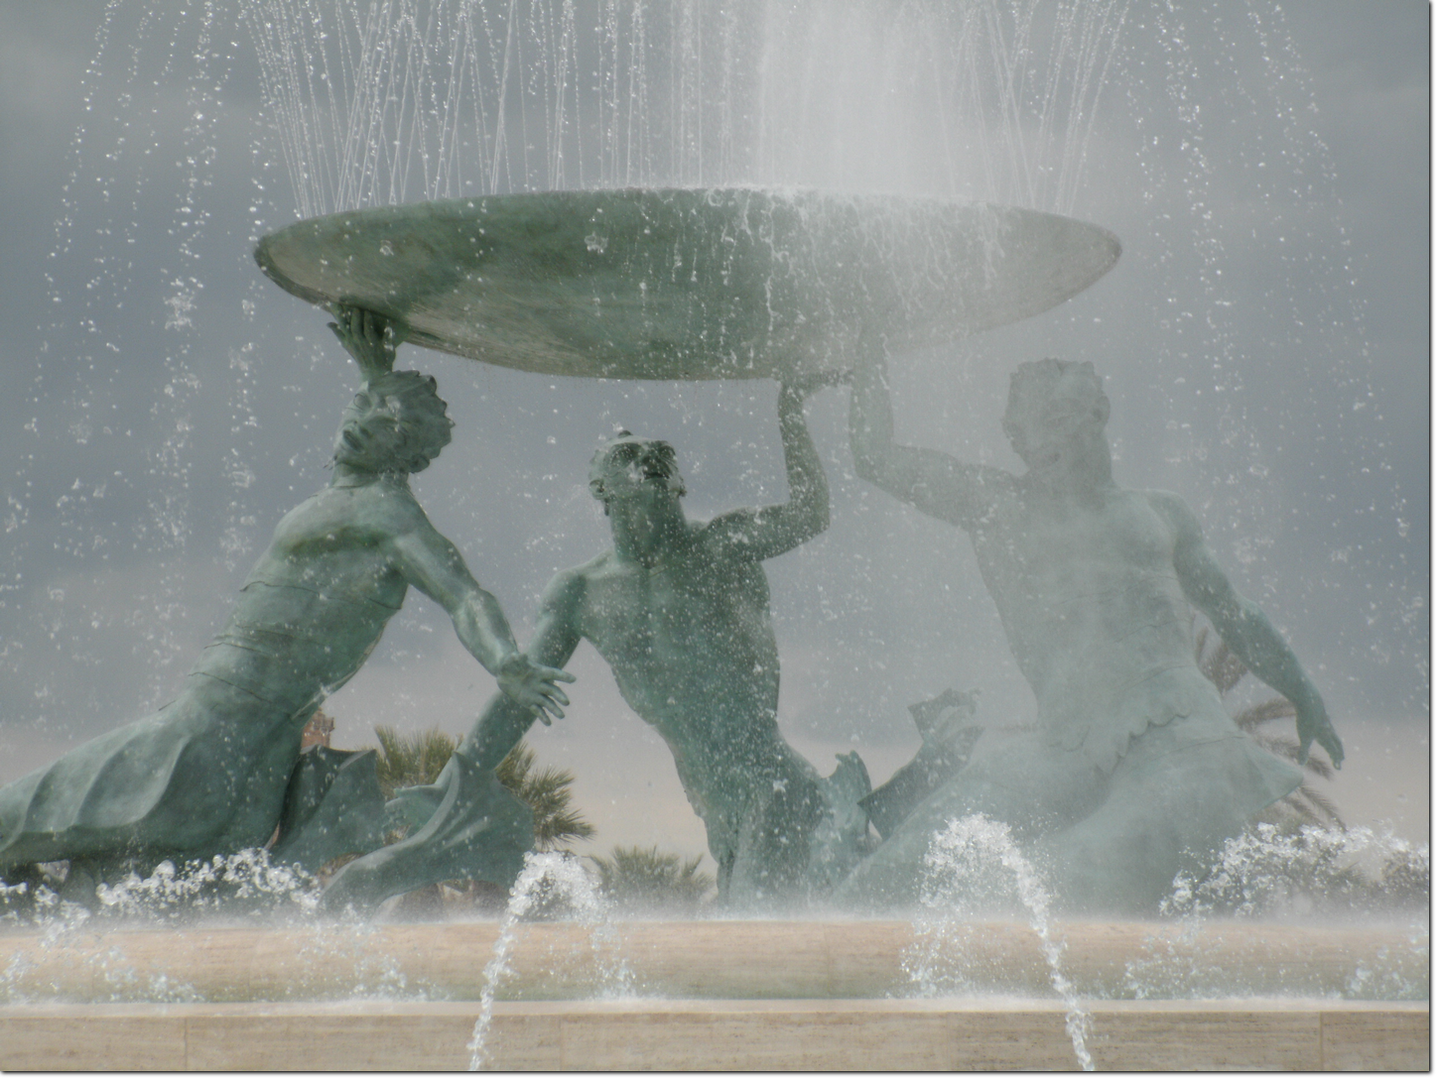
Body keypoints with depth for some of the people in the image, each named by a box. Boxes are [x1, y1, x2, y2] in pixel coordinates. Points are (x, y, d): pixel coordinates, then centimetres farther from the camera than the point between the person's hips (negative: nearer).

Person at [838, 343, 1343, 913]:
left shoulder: (1157, 512, 24)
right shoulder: (994, 507, 19)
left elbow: (1233, 613, 34)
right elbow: (875, 456, 20)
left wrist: (1305, 699, 32)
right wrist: (873, 345, 21)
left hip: (1179, 734, 1)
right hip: (1064, 753, 0)